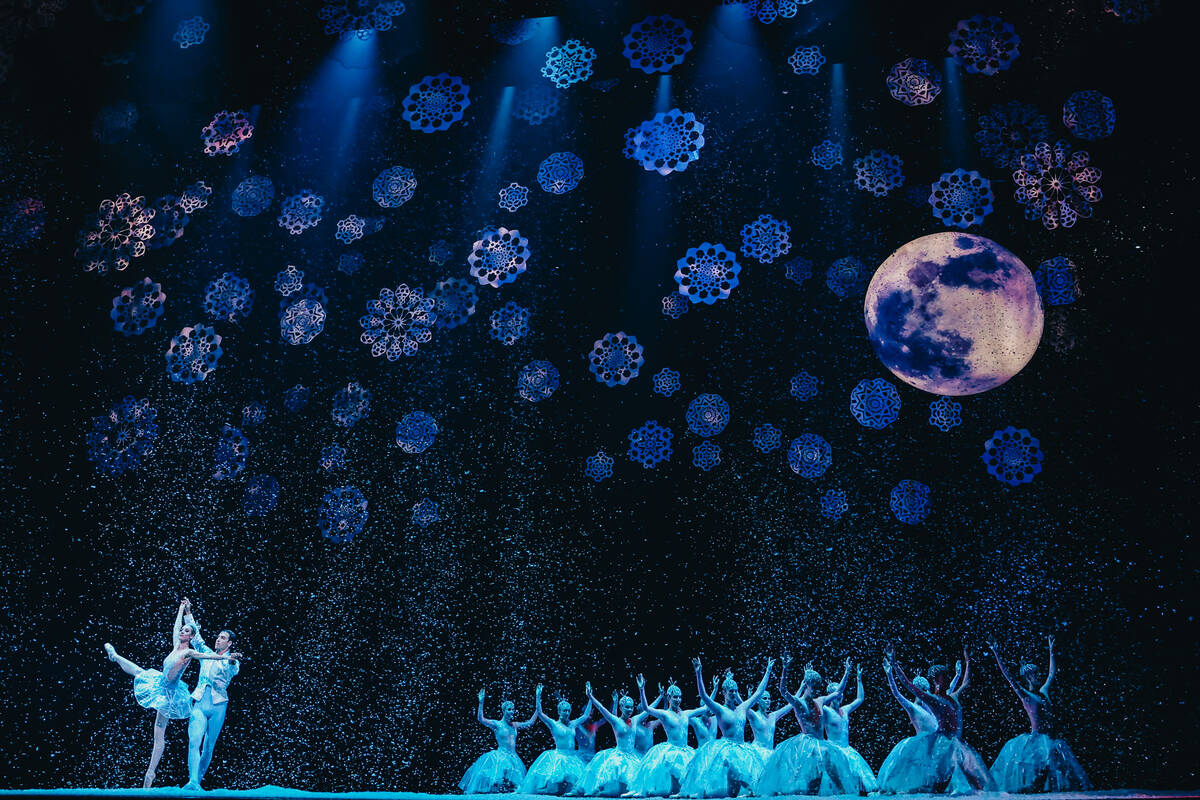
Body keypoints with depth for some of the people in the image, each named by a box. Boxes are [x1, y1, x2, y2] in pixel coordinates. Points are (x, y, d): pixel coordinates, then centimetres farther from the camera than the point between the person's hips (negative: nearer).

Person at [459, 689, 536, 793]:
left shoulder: (514, 725, 13)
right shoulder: (497, 724, -2)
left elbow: (530, 722, 16)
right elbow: (481, 719, -15)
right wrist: (481, 702, -25)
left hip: (513, 758, 5)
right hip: (500, 757, -5)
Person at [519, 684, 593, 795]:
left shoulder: (572, 724, 11)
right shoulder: (554, 724, -1)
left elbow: (586, 715, 19)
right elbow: (539, 712, -10)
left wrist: (590, 698, 15)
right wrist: (538, 696, -17)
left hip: (572, 757, 4)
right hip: (558, 756, -4)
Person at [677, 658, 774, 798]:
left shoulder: (742, 708, 14)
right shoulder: (720, 710, -2)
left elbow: (759, 691, 20)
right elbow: (704, 695, -17)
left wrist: (768, 671, 22)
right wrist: (698, 673, -27)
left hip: (742, 749, 7)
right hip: (727, 748, -6)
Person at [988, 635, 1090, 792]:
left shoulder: (1043, 692, 16)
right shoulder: (1024, 694, -2)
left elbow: (1052, 674, 27)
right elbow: (1008, 676, -10)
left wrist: (1051, 651, 31)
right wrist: (997, 655, -15)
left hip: (1050, 737, 7)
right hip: (1036, 737, -7)